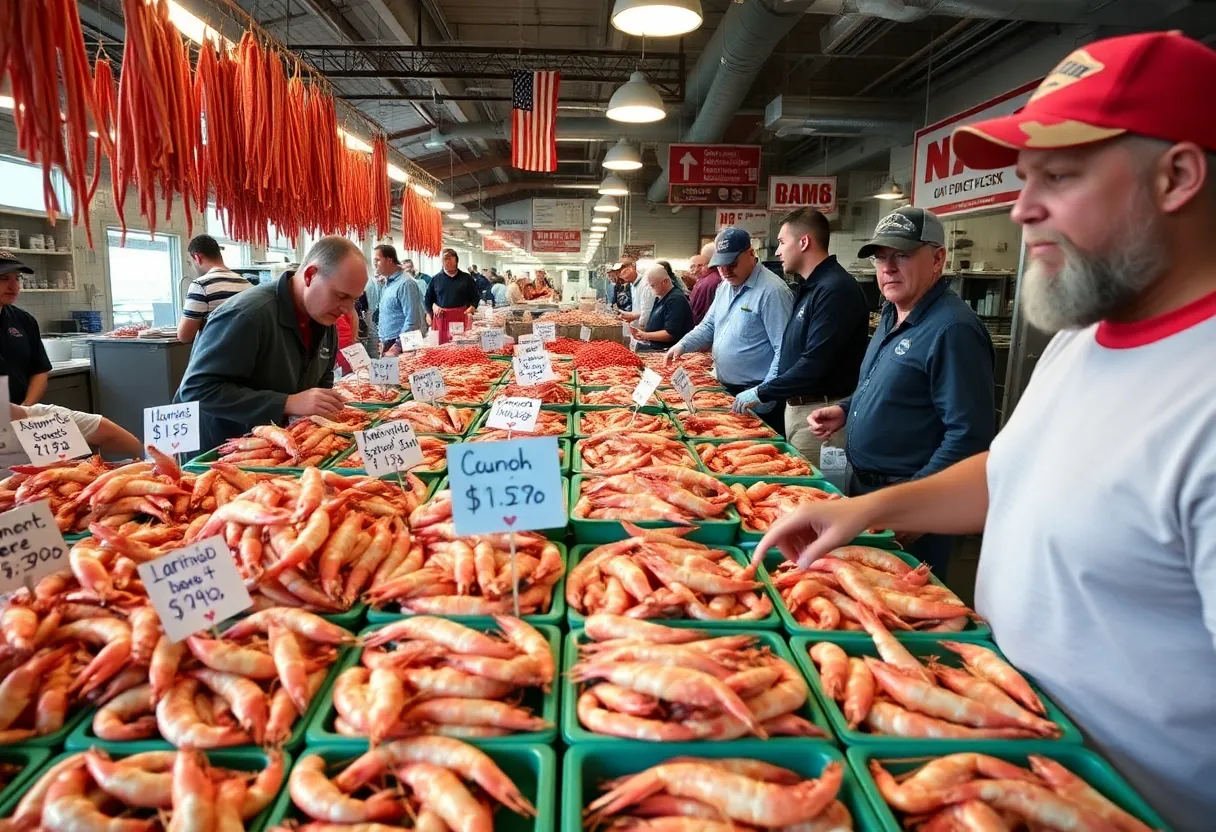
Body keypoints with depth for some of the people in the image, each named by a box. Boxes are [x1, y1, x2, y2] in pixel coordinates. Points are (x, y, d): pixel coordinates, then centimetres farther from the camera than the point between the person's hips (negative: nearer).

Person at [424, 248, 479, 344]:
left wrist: (471, 309, -9)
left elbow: (475, 297, 8)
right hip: (441, 318, 1)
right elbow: (428, 299, 15)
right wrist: (429, 314, 5)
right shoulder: (436, 279, 10)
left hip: (461, 317, -1)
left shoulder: (466, 278, 8)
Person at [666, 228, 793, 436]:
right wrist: (683, 344, 1)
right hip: (726, 391, 8)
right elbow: (709, 325, 20)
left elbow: (785, 351, -21)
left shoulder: (772, 290, -17)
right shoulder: (725, 287, 10)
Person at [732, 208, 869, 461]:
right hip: (797, 405, 10)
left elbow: (815, 364, -25)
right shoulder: (809, 287, 14)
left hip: (819, 412, -10)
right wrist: (766, 391, 11)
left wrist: (761, 393, -16)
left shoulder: (835, 290, -19)